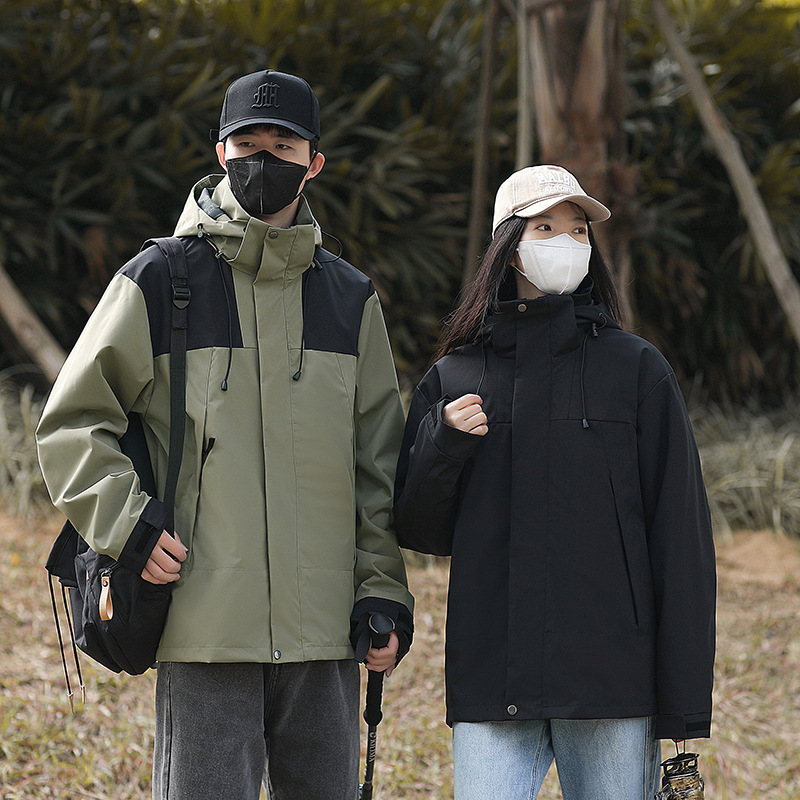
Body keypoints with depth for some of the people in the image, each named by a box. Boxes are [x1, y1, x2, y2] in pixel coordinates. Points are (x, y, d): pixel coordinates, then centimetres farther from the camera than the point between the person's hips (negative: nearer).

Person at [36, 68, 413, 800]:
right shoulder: (159, 281, 2)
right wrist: (125, 521, -10)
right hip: (205, 627, -3)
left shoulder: (351, 298, 12)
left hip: (323, 629, 4)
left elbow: (380, 464, 14)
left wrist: (382, 590, 6)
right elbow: (71, 424, 4)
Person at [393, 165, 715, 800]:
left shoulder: (636, 369, 4)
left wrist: (686, 700, -4)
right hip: (490, 676, 1)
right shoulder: (455, 378, 11)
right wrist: (444, 443, -7)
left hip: (612, 678, -1)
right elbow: (421, 531, 13)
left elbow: (679, 532, 2)